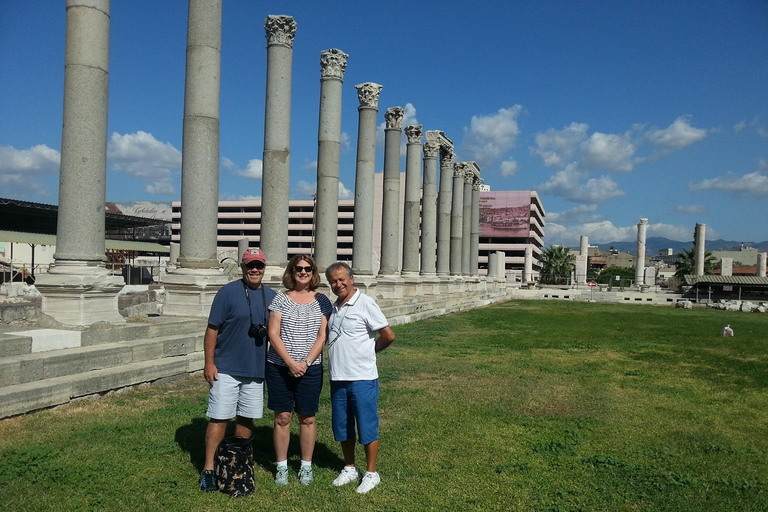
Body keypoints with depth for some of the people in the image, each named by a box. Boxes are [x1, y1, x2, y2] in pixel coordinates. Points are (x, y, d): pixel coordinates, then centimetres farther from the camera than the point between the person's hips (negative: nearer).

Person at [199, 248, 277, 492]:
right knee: (219, 418, -1)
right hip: (226, 369, -4)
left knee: (247, 418, 12)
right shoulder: (228, 292, -7)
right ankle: (208, 469, 9)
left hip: (257, 369, 5)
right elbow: (212, 329, -7)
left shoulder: (271, 296, 8)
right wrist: (209, 363, -11)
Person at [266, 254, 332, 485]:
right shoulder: (280, 299, 1)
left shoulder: (321, 301, 2)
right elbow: (273, 334, -5)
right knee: (282, 417, 5)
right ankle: (281, 467, 20)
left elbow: (322, 336, -2)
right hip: (279, 366, 0)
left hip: (310, 368, 0)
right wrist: (291, 363, -14)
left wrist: (305, 363, -13)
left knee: (307, 418, 8)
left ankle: (306, 466, 23)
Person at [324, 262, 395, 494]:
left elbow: (388, 335, -10)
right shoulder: (333, 307, 10)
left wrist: (369, 350, 3)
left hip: (362, 378, -7)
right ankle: (350, 469, 32)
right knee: (342, 427, 15)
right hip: (337, 378, 7)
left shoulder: (365, 303, -11)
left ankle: (371, 473, 19)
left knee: (367, 427, 4)